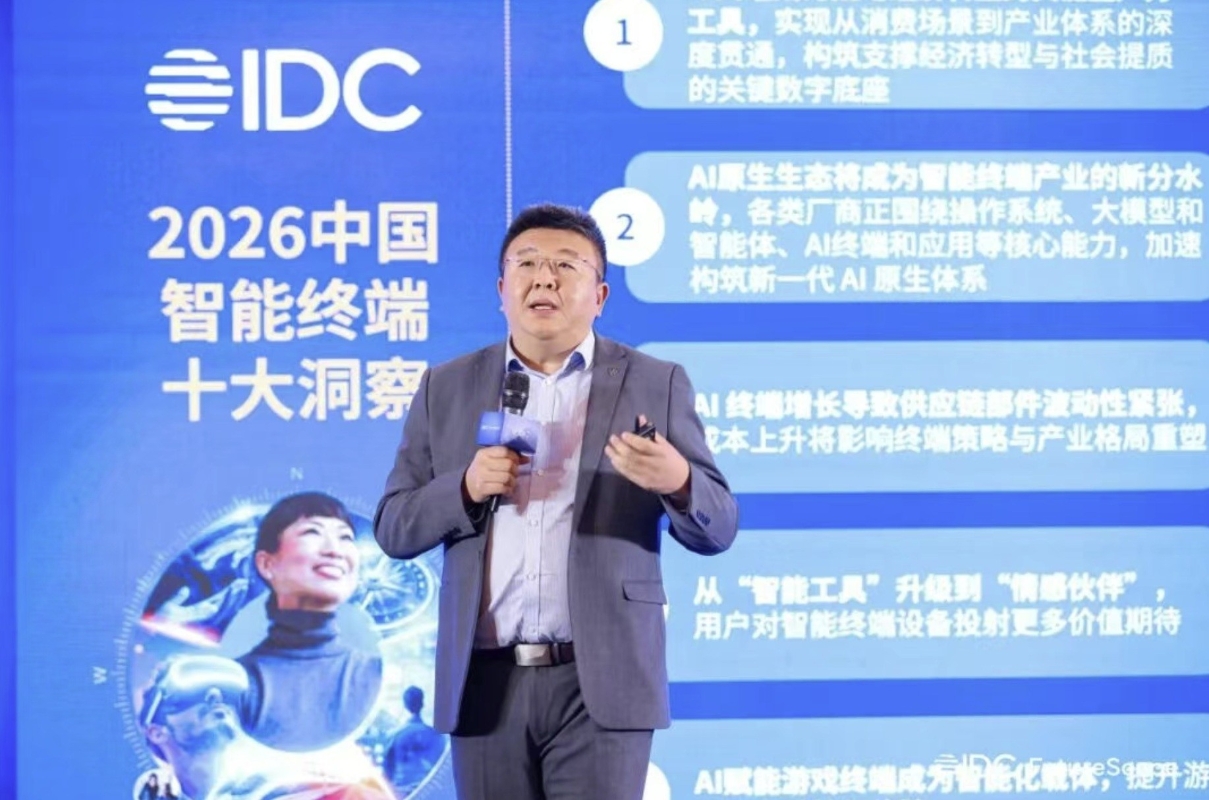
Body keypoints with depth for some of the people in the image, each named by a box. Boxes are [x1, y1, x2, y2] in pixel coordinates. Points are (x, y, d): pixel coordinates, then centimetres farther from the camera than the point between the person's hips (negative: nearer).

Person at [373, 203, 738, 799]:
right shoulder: (447, 388, 10)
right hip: (486, 685, 2)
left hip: (600, 685, -2)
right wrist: (466, 487, -12)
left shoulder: (655, 385, 4)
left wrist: (677, 480, -20)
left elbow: (716, 529, 2)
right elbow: (394, 528, 8)